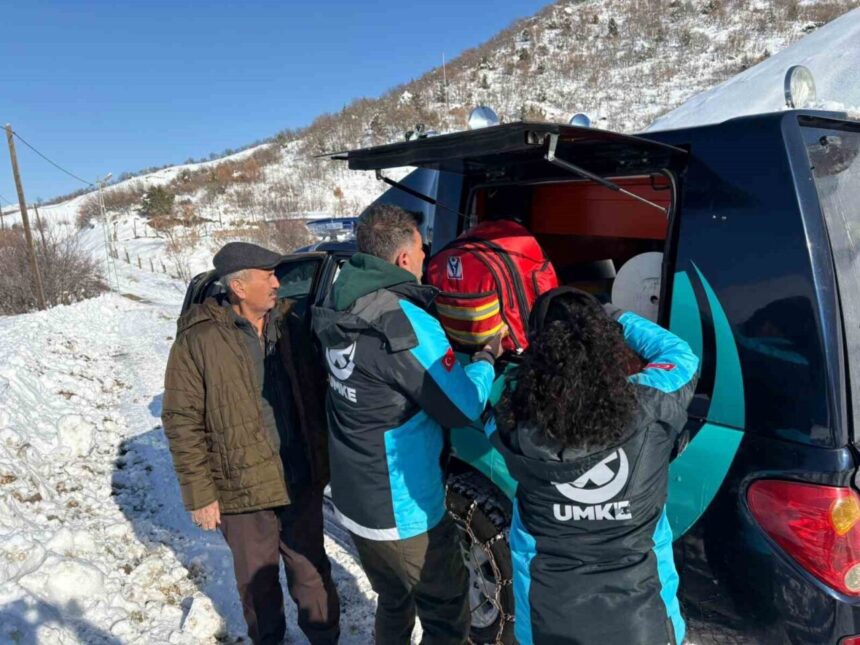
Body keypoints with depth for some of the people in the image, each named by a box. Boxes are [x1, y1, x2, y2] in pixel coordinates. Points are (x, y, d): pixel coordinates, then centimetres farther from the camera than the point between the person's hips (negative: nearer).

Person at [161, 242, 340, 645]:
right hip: (242, 489, -2)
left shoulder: (290, 325, 0)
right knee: (256, 580, 19)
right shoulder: (198, 339, -13)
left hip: (302, 481, 3)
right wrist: (199, 494, -10)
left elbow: (317, 393, 7)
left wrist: (324, 458, 6)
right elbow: (182, 422, -10)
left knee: (311, 572, 19)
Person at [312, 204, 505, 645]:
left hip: (352, 501, 8)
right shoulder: (406, 324, -26)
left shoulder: (340, 309, -2)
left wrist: (464, 356, 6)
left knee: (393, 603, 28)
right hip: (402, 512, -7)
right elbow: (461, 408, -17)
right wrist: (487, 358, -1)